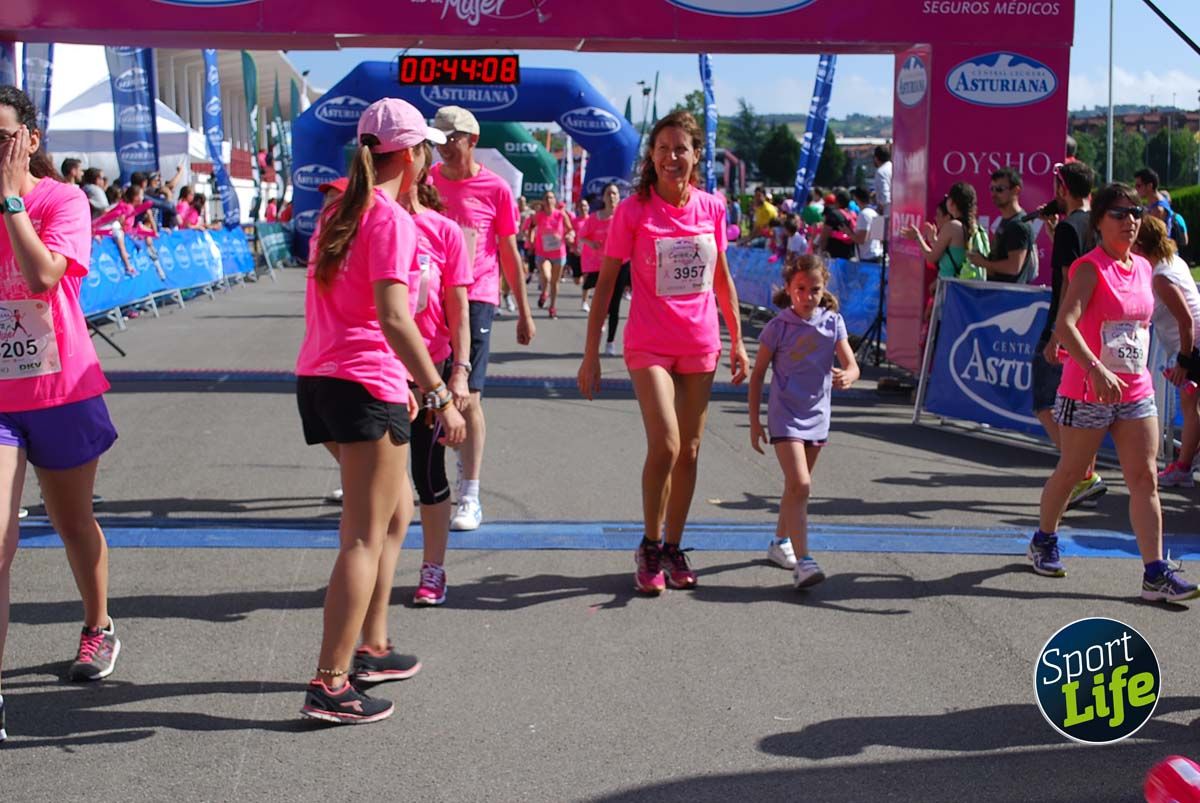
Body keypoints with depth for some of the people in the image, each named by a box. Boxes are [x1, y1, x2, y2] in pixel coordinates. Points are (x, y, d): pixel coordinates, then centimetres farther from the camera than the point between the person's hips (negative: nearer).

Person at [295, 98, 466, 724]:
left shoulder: (338, 212, 16)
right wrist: (439, 397, -20)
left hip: (320, 378, 9)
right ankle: (330, 685, -6)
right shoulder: (391, 218, -12)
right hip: (365, 385, -9)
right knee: (365, 537, -6)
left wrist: (402, 380, 24)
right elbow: (393, 317, -22)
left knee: (395, 507, 22)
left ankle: (371, 648, 28)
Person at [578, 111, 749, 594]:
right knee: (664, 446, -17)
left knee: (688, 452, 8)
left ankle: (673, 549, 23)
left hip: (700, 345, 4)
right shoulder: (633, 210, -7)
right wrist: (591, 353, -6)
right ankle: (650, 547, 3)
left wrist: (737, 339, 13)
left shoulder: (711, 208, 3)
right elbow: (606, 282, -4)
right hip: (649, 344, -4)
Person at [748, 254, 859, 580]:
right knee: (800, 484, -18)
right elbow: (758, 374, -2)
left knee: (797, 485, 19)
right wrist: (754, 421, -2)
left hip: (817, 415, 5)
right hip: (786, 415, -5)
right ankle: (802, 561, -19)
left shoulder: (833, 323, -1)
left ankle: (780, 542, 39)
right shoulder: (778, 327, -9)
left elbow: (852, 365, -7)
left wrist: (846, 377, -32)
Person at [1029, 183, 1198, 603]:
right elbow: (1064, 324, -27)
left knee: (1145, 479, -1)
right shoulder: (1090, 268, -13)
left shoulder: (1143, 268, 9)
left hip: (1136, 392, 6)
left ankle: (1155, 573, -1)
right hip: (1087, 392, -6)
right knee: (1071, 471, 10)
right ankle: (1044, 541, 33)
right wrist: (1097, 370, -38)